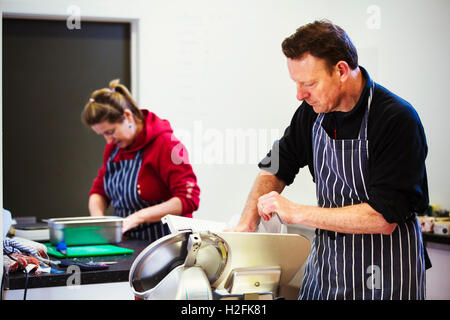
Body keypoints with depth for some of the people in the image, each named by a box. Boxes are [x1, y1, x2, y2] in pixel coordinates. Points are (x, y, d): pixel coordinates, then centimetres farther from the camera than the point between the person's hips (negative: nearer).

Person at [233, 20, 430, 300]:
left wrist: (297, 213, -23)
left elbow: (384, 217, -25)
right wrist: (247, 224, -4)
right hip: (325, 261, 6)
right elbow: (278, 167, 11)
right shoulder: (314, 110, -3)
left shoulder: (398, 120, -22)